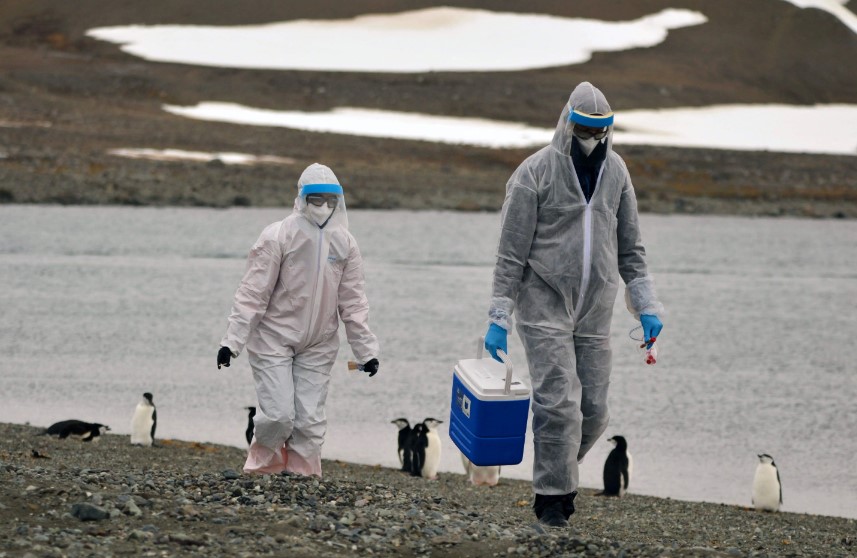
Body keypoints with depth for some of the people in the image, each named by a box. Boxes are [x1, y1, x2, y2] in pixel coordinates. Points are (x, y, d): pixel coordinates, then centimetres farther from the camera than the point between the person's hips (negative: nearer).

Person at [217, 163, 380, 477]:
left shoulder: (345, 244, 1)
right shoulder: (278, 237, -12)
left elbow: (352, 302, 6)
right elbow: (253, 293, -12)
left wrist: (366, 350, 3)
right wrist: (233, 341, -17)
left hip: (318, 345, 4)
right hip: (273, 338, -4)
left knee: (310, 419, 0)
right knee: (278, 414, -10)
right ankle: (261, 471, 13)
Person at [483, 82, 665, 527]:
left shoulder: (615, 172, 8)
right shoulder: (536, 172, -8)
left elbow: (630, 248, 15)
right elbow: (511, 252, -6)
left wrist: (646, 306, 8)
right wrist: (499, 318, -9)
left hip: (595, 314, 5)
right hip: (544, 307, -5)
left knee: (594, 411, 3)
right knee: (559, 405, -12)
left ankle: (558, 476, 25)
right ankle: (552, 499, -2)